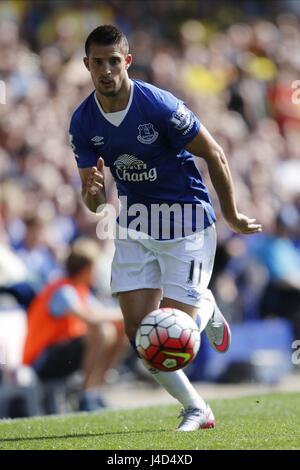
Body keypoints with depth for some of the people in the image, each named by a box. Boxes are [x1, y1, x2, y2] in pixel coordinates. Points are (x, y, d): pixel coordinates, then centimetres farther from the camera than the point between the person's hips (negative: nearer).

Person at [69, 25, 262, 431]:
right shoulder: (83, 123, -5)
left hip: (186, 221, -5)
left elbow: (214, 155, -10)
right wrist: (93, 194, -25)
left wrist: (231, 216, -2)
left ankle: (208, 310, 27)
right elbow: (93, 200, 1)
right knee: (137, 329, -5)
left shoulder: (159, 105, -21)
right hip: (135, 223, 5)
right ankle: (196, 409, 12)